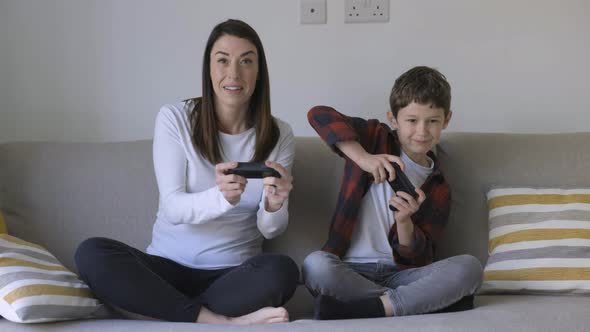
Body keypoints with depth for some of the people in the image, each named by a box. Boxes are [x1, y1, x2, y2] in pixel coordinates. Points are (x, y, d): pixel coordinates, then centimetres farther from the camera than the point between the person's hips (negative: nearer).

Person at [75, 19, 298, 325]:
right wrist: (222, 197, -34)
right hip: (167, 266, 0)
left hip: (235, 274, 0)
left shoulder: (279, 136, 1)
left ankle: (162, 309, -18)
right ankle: (222, 321, -26)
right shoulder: (174, 119, -4)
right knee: (91, 253, -28)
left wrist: (274, 205, -27)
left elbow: (271, 230, -2)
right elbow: (173, 208, -12)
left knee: (282, 272, -34)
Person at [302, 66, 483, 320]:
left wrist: (404, 220, -15)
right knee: (315, 264, -36)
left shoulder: (438, 189, 10)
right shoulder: (376, 139, 6)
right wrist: (363, 158, -20)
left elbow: (419, 260, 4)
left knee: (469, 267, -24)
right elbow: (319, 115, -11)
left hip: (399, 274, 2)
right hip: (350, 273, -2)